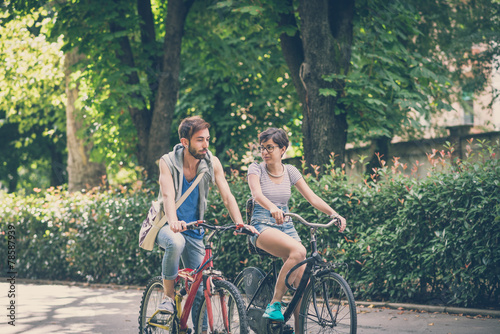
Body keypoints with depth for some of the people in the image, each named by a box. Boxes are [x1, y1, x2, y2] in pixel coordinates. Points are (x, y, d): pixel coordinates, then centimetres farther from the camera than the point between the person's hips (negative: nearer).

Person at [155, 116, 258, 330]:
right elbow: (168, 195, -30)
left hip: (194, 231, 3)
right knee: (176, 242, -38)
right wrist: (173, 222, -49)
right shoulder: (168, 162, -16)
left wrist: (240, 224, -29)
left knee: (199, 289, -2)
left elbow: (227, 196, -12)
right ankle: (168, 296, -19)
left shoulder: (212, 163, -7)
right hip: (168, 227, -3)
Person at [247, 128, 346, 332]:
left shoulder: (290, 171, 10)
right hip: (262, 226, -4)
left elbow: (312, 197, 3)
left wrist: (334, 213, -14)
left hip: (286, 226, 4)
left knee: (303, 280, -13)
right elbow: (257, 194, -21)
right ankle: (275, 304, -28)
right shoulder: (256, 169, -1)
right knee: (298, 251, -34)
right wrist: (272, 207, -43)